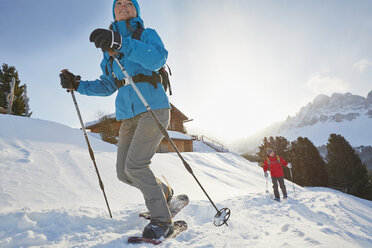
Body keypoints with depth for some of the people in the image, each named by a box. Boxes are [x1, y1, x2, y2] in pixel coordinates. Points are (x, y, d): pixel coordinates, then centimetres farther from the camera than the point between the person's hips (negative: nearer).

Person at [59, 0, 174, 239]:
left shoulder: (147, 34, 4)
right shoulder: (110, 51, 20)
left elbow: (158, 58, -20)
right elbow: (108, 86, 23)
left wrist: (121, 43, -32)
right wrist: (78, 85, 9)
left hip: (154, 108, -6)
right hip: (128, 116, 6)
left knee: (135, 164, -19)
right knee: (124, 172, 3)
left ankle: (162, 220, -4)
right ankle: (164, 192, 28)